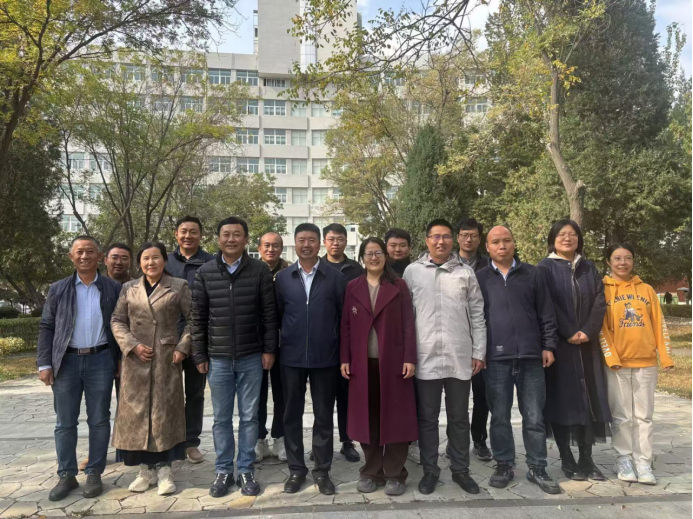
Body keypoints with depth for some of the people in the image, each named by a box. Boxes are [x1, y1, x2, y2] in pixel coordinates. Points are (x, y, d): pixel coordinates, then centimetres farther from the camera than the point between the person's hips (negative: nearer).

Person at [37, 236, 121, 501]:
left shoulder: (113, 288, 2)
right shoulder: (58, 289, 6)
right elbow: (46, 328, 5)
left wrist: (121, 360, -1)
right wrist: (44, 364, -2)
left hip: (101, 360, -1)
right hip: (67, 361, 1)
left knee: (99, 420, 6)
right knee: (64, 422, 7)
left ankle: (94, 474, 18)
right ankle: (66, 476, 20)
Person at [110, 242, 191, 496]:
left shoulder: (179, 286, 2)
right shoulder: (129, 288, 10)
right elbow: (117, 321, 7)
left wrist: (183, 347, -9)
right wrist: (133, 345, -7)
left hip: (166, 359, -3)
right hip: (135, 360, 3)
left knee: (165, 410, 1)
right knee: (137, 411, 6)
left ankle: (164, 469, 11)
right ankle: (146, 468, 19)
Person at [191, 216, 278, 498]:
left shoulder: (260, 270, -3)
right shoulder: (205, 272, 1)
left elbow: (269, 313, -1)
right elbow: (198, 317, 4)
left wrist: (269, 349, -4)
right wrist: (199, 355, 2)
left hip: (251, 357, -1)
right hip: (218, 358, 1)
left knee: (249, 417, 9)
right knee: (221, 418, 11)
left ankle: (246, 471, 23)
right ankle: (223, 471, 26)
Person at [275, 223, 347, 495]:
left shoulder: (336, 277, -1)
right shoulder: (283, 277, 4)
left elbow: (344, 316, 0)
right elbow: (276, 315, 6)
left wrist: (344, 353, -1)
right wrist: (275, 347, 3)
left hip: (326, 357, -1)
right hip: (291, 357, 2)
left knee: (324, 416, 9)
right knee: (292, 415, 11)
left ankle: (322, 470, 24)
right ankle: (296, 469, 26)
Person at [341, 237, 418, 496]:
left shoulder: (399, 286, 4)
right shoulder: (352, 287, 9)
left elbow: (408, 324, -1)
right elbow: (346, 325, 6)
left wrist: (410, 358, -9)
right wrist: (345, 359, -1)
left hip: (393, 362, -1)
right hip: (362, 363, 2)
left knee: (395, 417, 3)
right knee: (367, 418, 7)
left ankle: (394, 474, 15)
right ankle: (371, 472, 21)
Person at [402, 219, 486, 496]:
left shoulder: (466, 272, 5)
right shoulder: (412, 271, 2)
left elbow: (477, 315, 6)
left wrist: (479, 352, 2)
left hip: (460, 357, 1)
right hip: (425, 357, -1)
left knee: (459, 418, 12)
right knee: (427, 418, 10)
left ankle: (460, 470, 27)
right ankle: (430, 471, 24)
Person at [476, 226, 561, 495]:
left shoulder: (533, 274, 7)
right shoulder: (479, 278, 5)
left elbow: (546, 313, 8)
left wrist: (548, 346, 3)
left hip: (530, 356, 1)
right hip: (496, 358, 0)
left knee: (534, 417, 7)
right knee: (500, 416, 8)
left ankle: (537, 468, 20)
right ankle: (504, 465, 22)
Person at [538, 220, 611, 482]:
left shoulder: (589, 268, 12)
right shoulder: (545, 268, 0)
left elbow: (600, 301, 3)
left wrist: (588, 331, -12)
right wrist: (569, 333, -16)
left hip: (586, 345, 4)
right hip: (558, 344, -4)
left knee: (589, 399, 4)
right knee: (562, 399, 0)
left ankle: (586, 459, 12)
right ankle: (567, 459, 9)